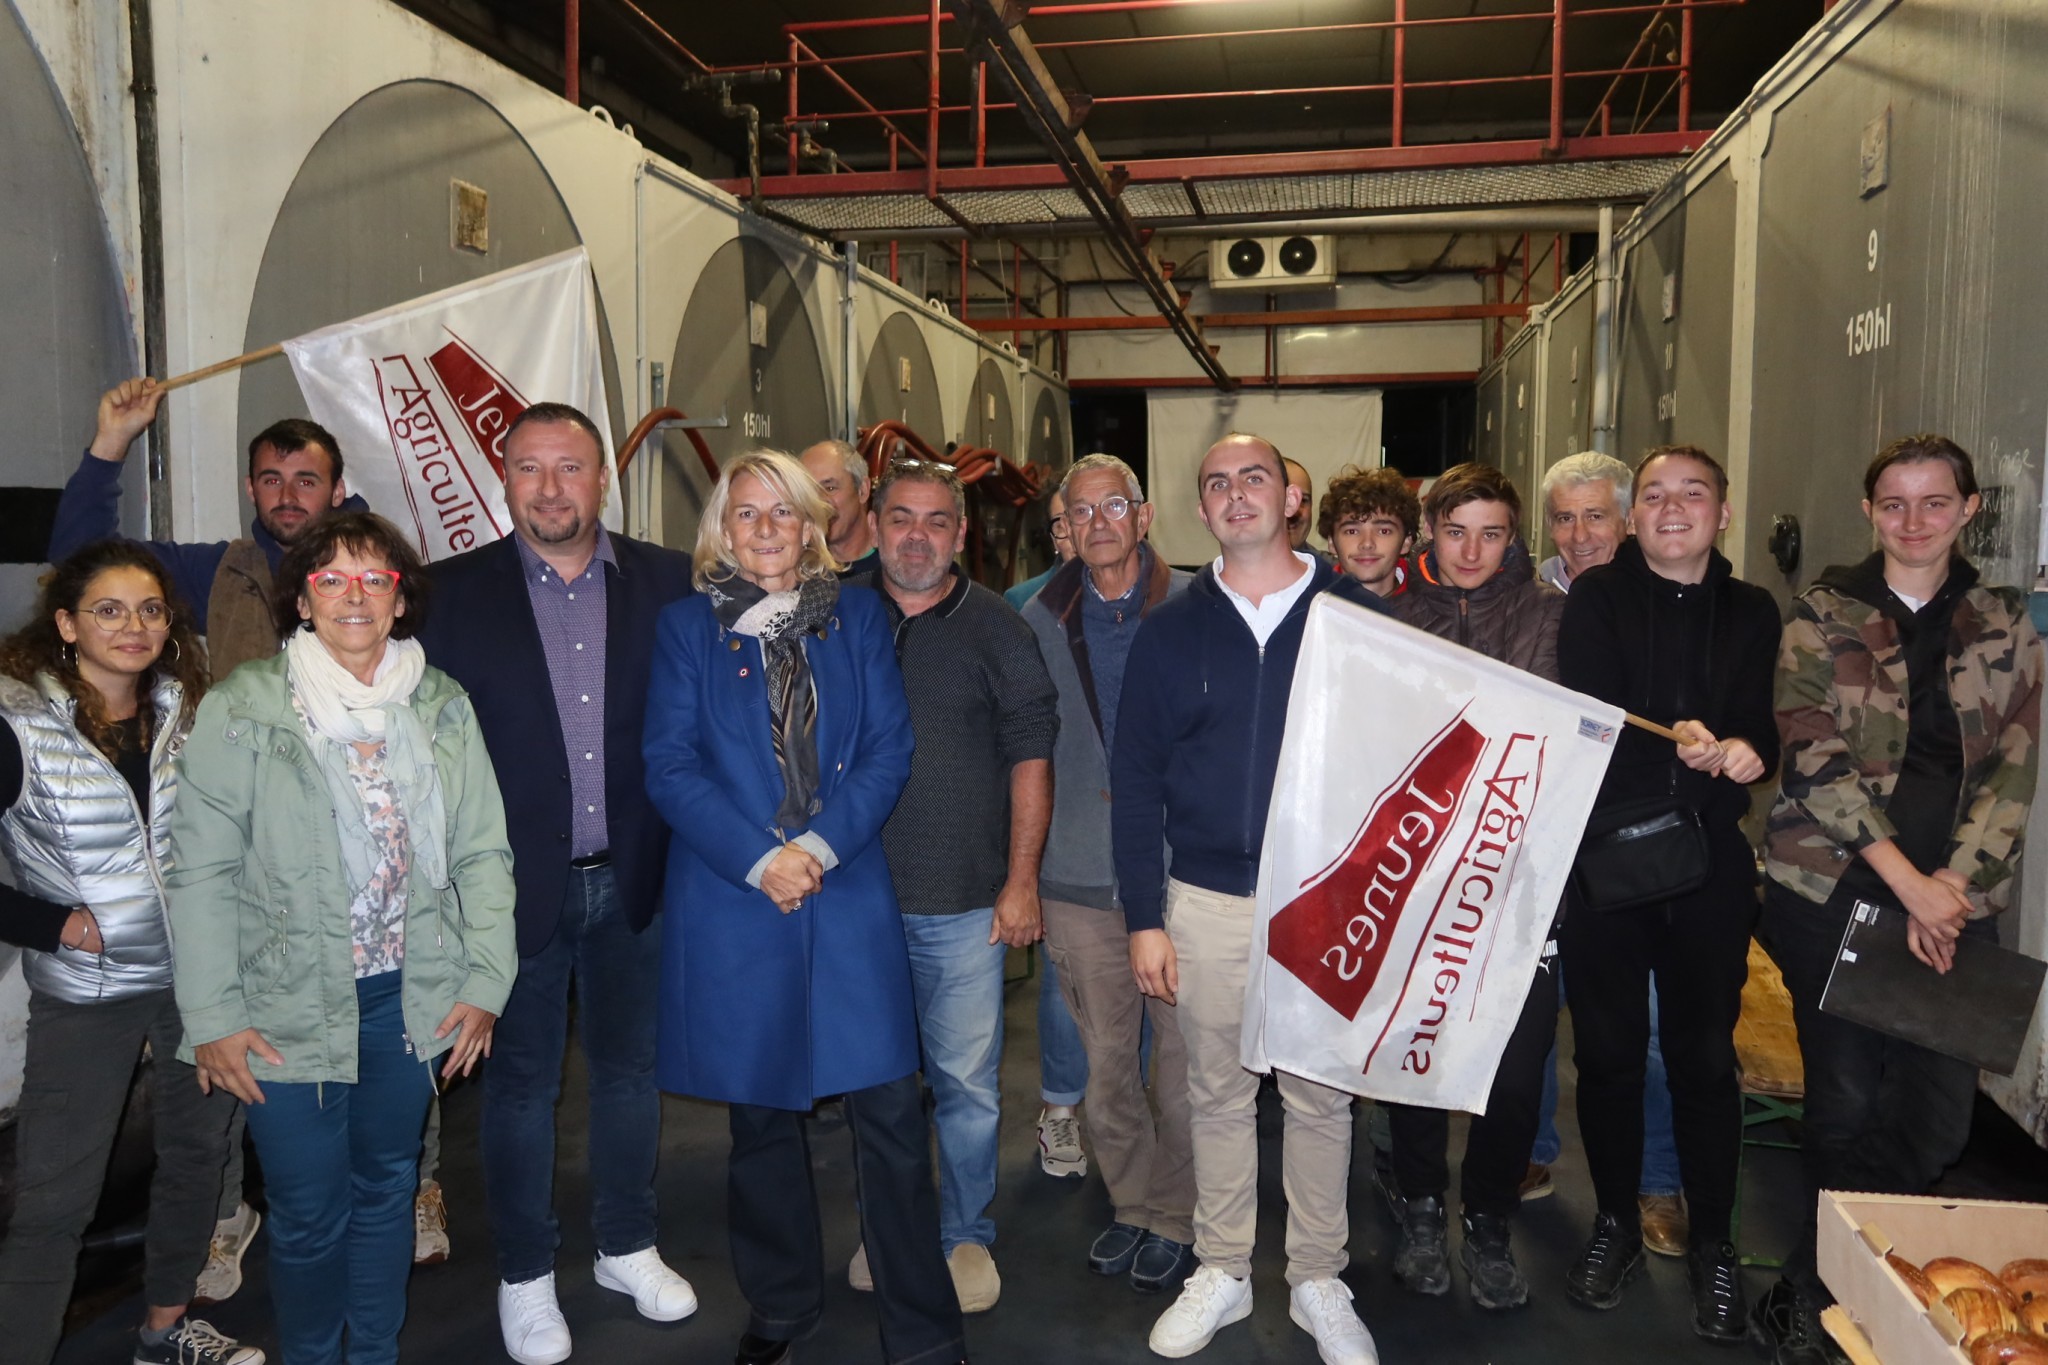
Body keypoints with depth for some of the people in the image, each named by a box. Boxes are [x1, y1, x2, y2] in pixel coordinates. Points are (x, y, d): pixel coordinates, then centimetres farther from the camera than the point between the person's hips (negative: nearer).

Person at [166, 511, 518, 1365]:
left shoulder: (443, 708, 1)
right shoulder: (242, 710, -7)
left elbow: (482, 853, 2)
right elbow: (202, 872, -7)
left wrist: (485, 982, -2)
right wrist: (213, 1019, -9)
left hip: (411, 998, 3)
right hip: (290, 1007, -3)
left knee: (387, 1188, 18)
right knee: (308, 1214, 8)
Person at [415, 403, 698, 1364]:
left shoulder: (667, 582, -1)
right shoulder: (457, 591, -4)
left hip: (632, 880, 2)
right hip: (518, 883, -1)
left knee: (629, 1068, 17)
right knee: (521, 1081, 13)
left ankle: (627, 1247, 37)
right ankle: (525, 1275, 32)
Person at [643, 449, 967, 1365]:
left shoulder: (858, 617, 8)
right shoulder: (685, 627, 6)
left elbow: (889, 749, 1)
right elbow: (668, 766, -2)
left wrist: (819, 846, -12)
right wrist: (758, 860, -13)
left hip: (849, 891, 0)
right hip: (730, 899, 0)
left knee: (891, 1111, -2)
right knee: (760, 1111, 11)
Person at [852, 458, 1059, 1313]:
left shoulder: (996, 629, 1)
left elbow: (1030, 757, 0)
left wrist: (1022, 880, -4)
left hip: (964, 900, -2)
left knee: (967, 1081, 5)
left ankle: (966, 1234, 25)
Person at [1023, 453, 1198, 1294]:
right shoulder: (1039, 620, 7)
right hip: (1081, 876, 2)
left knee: (1181, 1050, 6)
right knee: (1105, 1054, 11)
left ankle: (1177, 1217, 25)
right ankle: (1132, 1203, 31)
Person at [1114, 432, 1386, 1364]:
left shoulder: (1357, 616, -1)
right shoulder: (1169, 631, 3)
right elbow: (1134, 780, 3)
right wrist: (1144, 917, -2)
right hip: (1205, 902, 1)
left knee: (1320, 1098, 11)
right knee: (1217, 1095, 14)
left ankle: (1318, 1283, 29)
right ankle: (1221, 1273, 31)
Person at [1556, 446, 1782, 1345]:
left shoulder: (1751, 613, 12)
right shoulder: (1596, 599, 3)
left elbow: (1766, 726, 5)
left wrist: (1747, 750, -18)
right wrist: (1680, 748, -23)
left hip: (1711, 866, 2)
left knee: (1705, 1056, 8)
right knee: (1608, 1050, 8)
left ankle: (1711, 1241, 25)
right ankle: (1616, 1222, 26)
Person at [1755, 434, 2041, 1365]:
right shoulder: (1825, 612, 1)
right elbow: (1814, 754, -7)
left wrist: (1951, 884, -9)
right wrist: (1905, 877, -13)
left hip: (1958, 902, 3)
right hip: (1832, 892, -3)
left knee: (1939, 1117, 1)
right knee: (1846, 1104, 1)